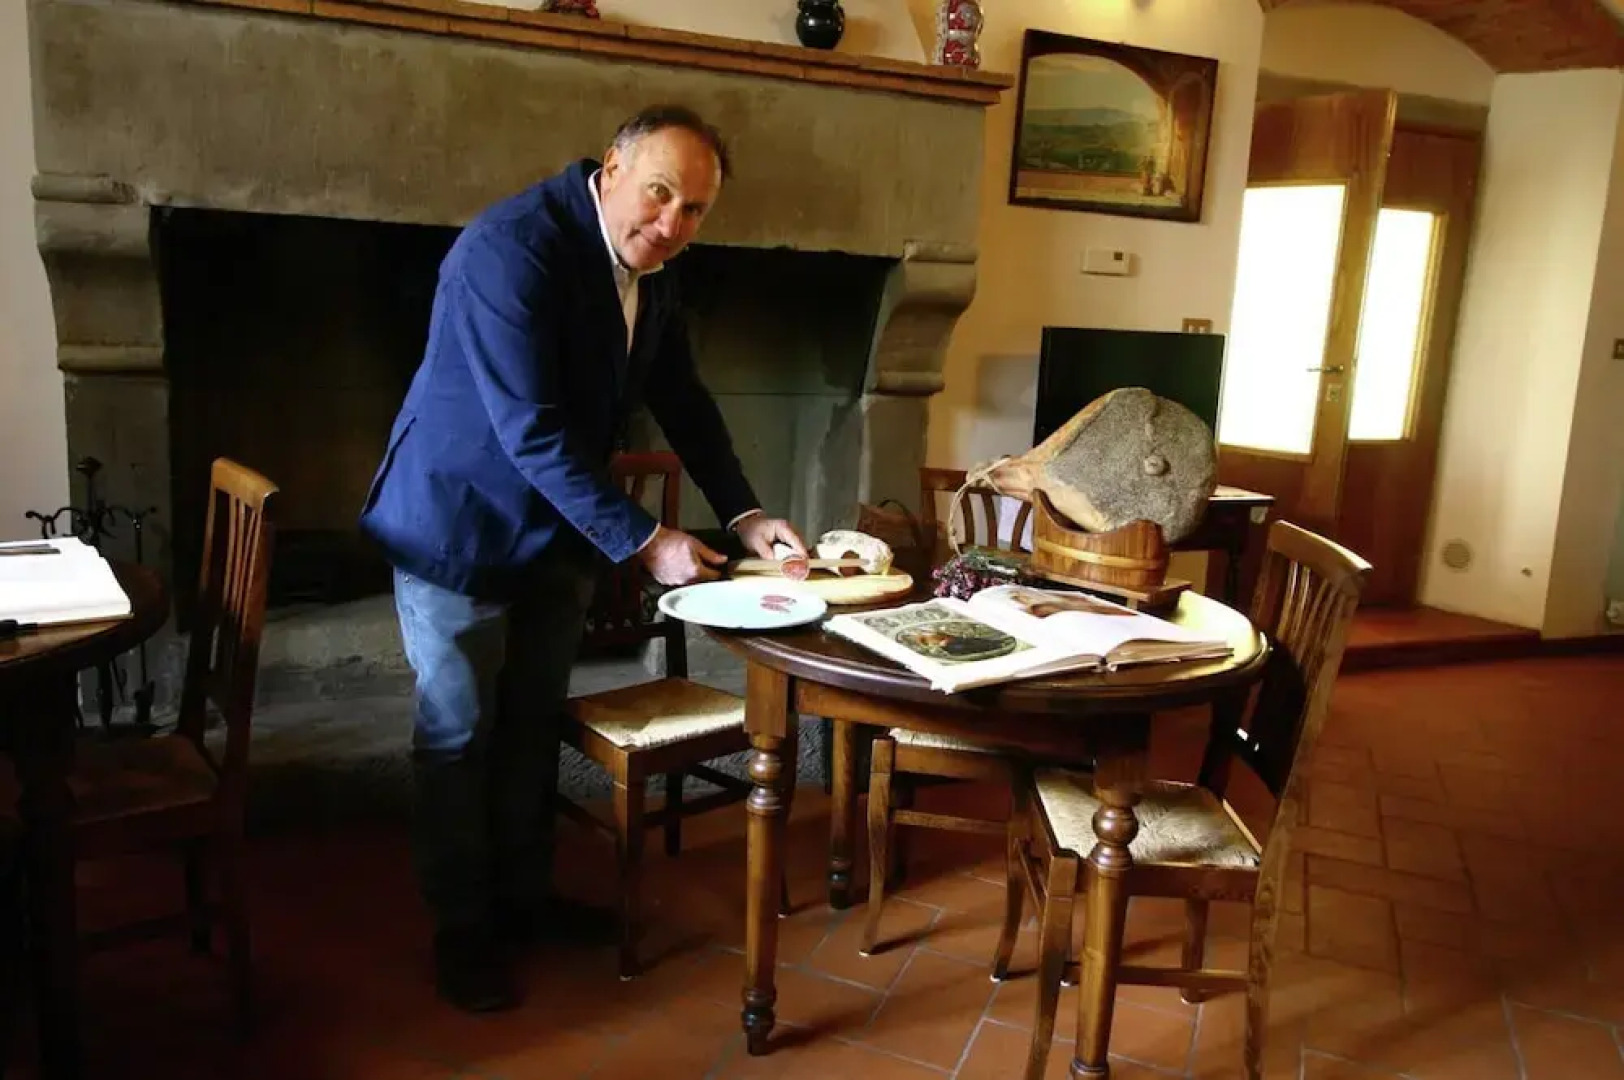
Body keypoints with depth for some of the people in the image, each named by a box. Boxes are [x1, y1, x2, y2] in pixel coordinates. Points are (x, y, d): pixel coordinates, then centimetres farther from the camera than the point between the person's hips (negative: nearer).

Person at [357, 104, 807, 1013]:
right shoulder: (511, 248, -26)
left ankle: (525, 894, 34)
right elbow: (531, 430, -30)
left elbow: (684, 401, 8)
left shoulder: (651, 271, 1)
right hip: (459, 522, -7)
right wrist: (642, 540, -28)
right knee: (460, 734, 6)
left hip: (558, 528, 7)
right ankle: (463, 929, 23)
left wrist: (745, 514, -2)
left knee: (533, 724, 16)